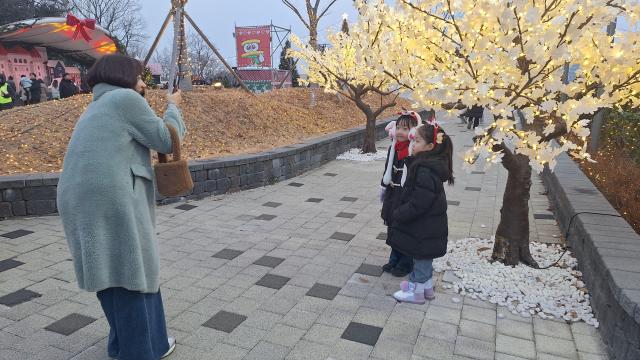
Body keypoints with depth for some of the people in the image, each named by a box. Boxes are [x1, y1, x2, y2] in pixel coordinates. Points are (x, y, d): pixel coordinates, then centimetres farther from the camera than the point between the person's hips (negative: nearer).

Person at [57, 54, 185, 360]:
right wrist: (173, 107, 14)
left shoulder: (96, 108, 27)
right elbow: (165, 140, -1)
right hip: (110, 200, -9)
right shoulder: (125, 98, -1)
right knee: (130, 276, 1)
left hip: (82, 200, 9)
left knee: (110, 275, 18)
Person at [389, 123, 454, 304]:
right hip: (429, 226, 9)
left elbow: (417, 204, -29)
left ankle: (416, 291, 28)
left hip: (423, 229, -9)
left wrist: (398, 215, -15)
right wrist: (400, 214, 14)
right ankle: (426, 287, 41)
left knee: (421, 258, 10)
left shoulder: (425, 172, -30)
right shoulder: (431, 165, 3)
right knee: (424, 258, 24)